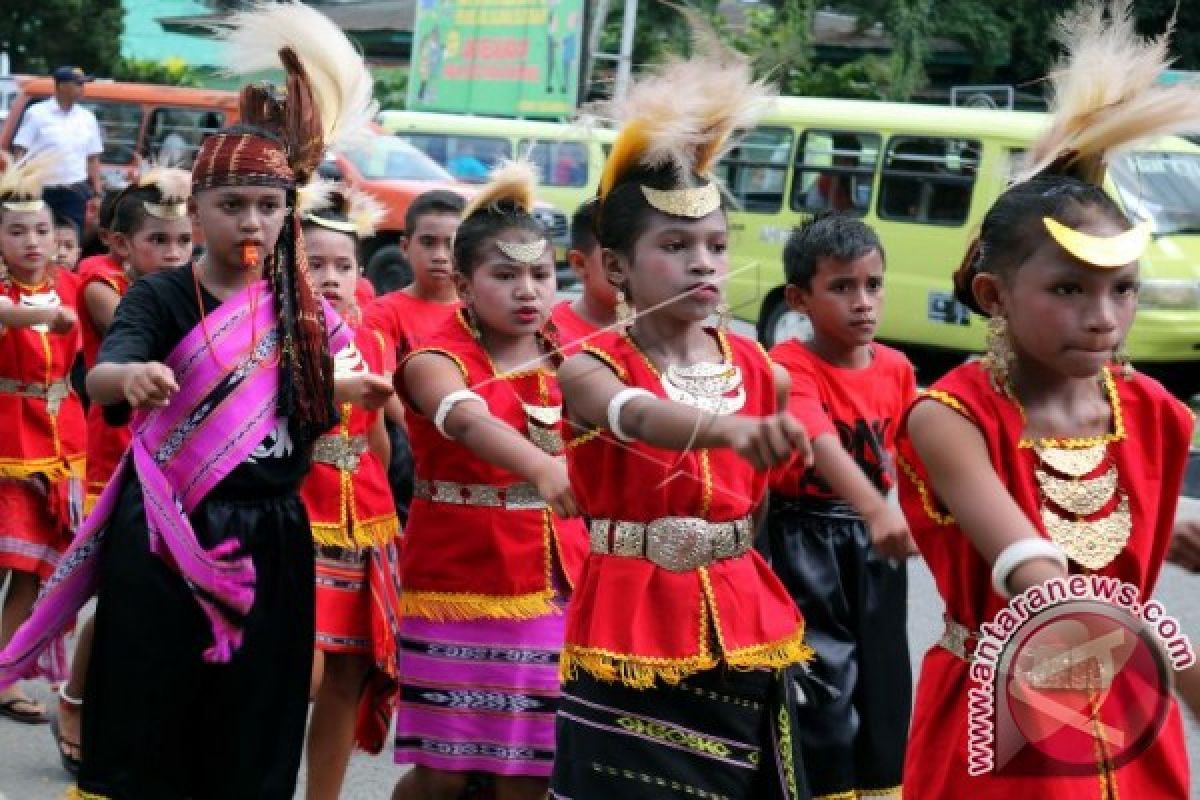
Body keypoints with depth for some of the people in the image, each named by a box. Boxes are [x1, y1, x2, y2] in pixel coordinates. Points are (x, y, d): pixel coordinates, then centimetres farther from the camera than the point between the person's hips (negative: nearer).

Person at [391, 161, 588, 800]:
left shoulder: (568, 358, 8)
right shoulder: (438, 359, -11)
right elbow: (468, 420, -34)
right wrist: (541, 468, -51)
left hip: (552, 586, 4)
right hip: (458, 585, -4)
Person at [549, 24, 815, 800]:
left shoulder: (760, 370, 4)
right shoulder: (592, 366, -11)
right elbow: (636, 417, -35)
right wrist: (732, 429, -53)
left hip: (742, 628, 4)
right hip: (631, 629, -4)